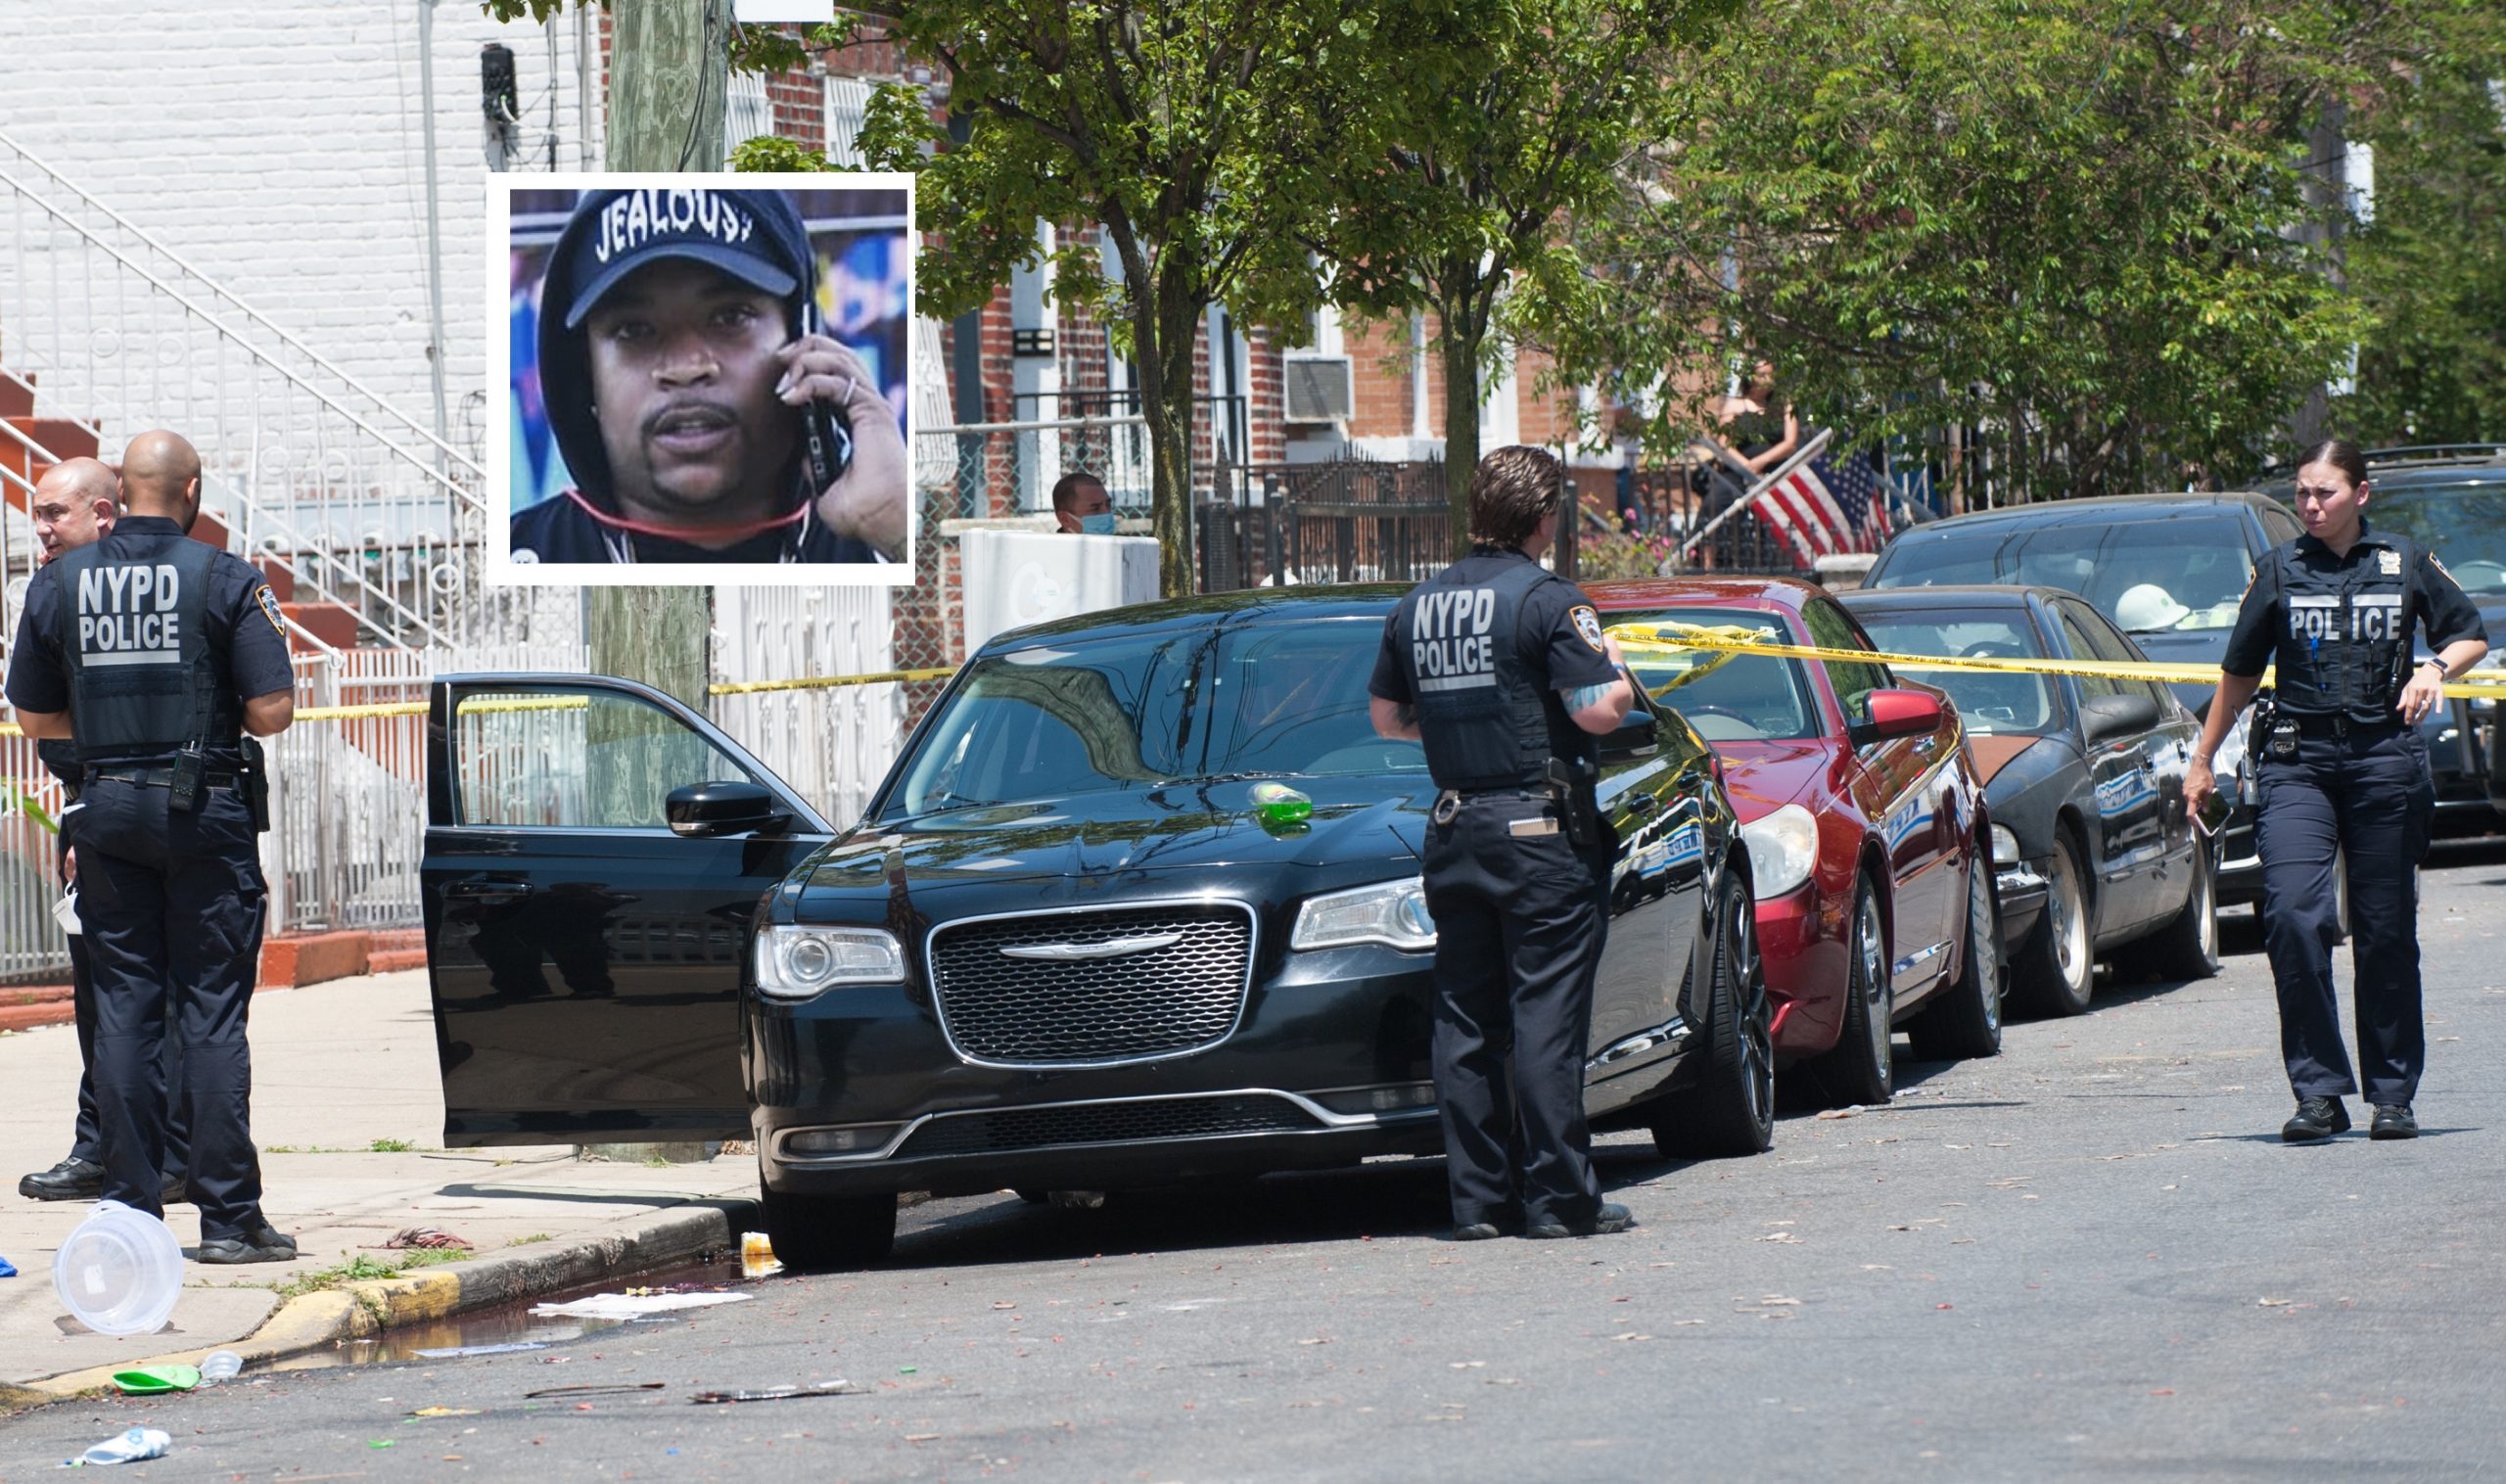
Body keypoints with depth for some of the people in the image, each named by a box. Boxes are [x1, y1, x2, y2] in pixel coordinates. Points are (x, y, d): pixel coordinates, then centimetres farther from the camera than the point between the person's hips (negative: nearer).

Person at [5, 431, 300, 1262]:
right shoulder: (225, 580, -7)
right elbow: (272, 711, -11)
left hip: (105, 808, 3)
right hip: (205, 811, -3)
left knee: (123, 1008, 7)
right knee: (212, 1013, -1)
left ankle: (130, 1210, 6)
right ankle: (228, 1217, -2)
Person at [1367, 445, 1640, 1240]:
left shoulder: (1417, 606, 10)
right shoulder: (1548, 600, -10)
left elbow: (1385, 715, 18)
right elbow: (1599, 711, -17)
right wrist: (1618, 673, 4)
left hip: (1455, 832, 6)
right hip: (1542, 830, -6)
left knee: (1464, 1020, 8)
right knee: (1546, 1017, -5)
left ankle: (1477, 1197, 8)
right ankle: (1558, 1196, -5)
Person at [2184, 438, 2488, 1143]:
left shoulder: (2406, 563, 7)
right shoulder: (2279, 570, 8)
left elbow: (2471, 637, 16)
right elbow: (2240, 672, 17)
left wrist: (2434, 668, -6)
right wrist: (2201, 760, 18)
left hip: (2386, 758, 0)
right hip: (2298, 760, 0)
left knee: (2386, 930, 3)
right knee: (2292, 913, -17)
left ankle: (2393, 1093, 14)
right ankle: (2319, 1091, -12)